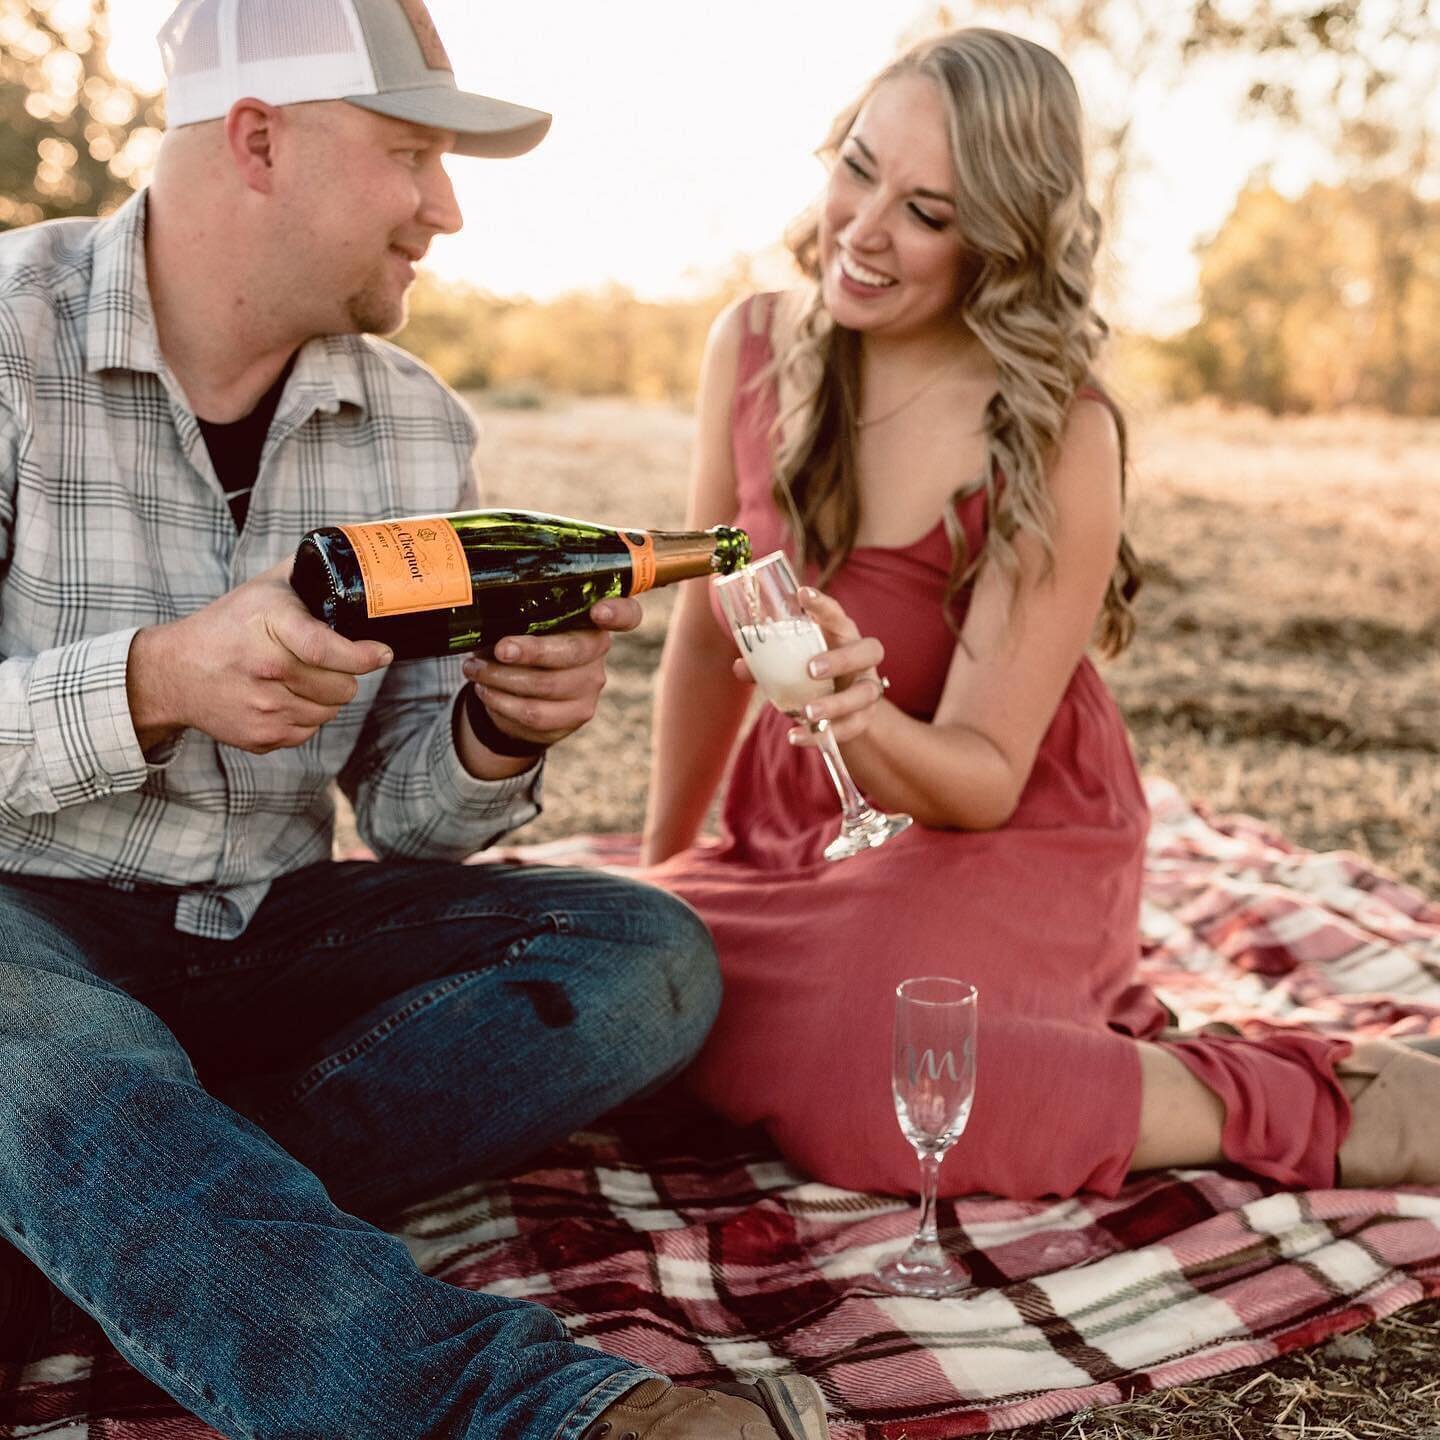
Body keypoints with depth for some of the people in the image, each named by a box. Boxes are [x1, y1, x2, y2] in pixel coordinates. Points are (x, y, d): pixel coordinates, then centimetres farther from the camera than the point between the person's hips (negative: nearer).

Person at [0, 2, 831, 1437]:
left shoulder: (418, 428, 3)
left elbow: (406, 815, 4)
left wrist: (494, 736, -18)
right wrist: (154, 683, -30)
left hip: (265, 932, 5)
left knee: (642, 956, -15)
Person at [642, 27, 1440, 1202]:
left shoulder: (1058, 441, -22)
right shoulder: (755, 348, -8)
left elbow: (982, 777, -17)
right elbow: (708, 642, 4)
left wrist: (860, 716, -40)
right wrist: (657, 873, 14)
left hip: (1009, 838, -6)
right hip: (799, 829, 6)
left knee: (873, 1082, -32)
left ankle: (1315, 1107, -11)